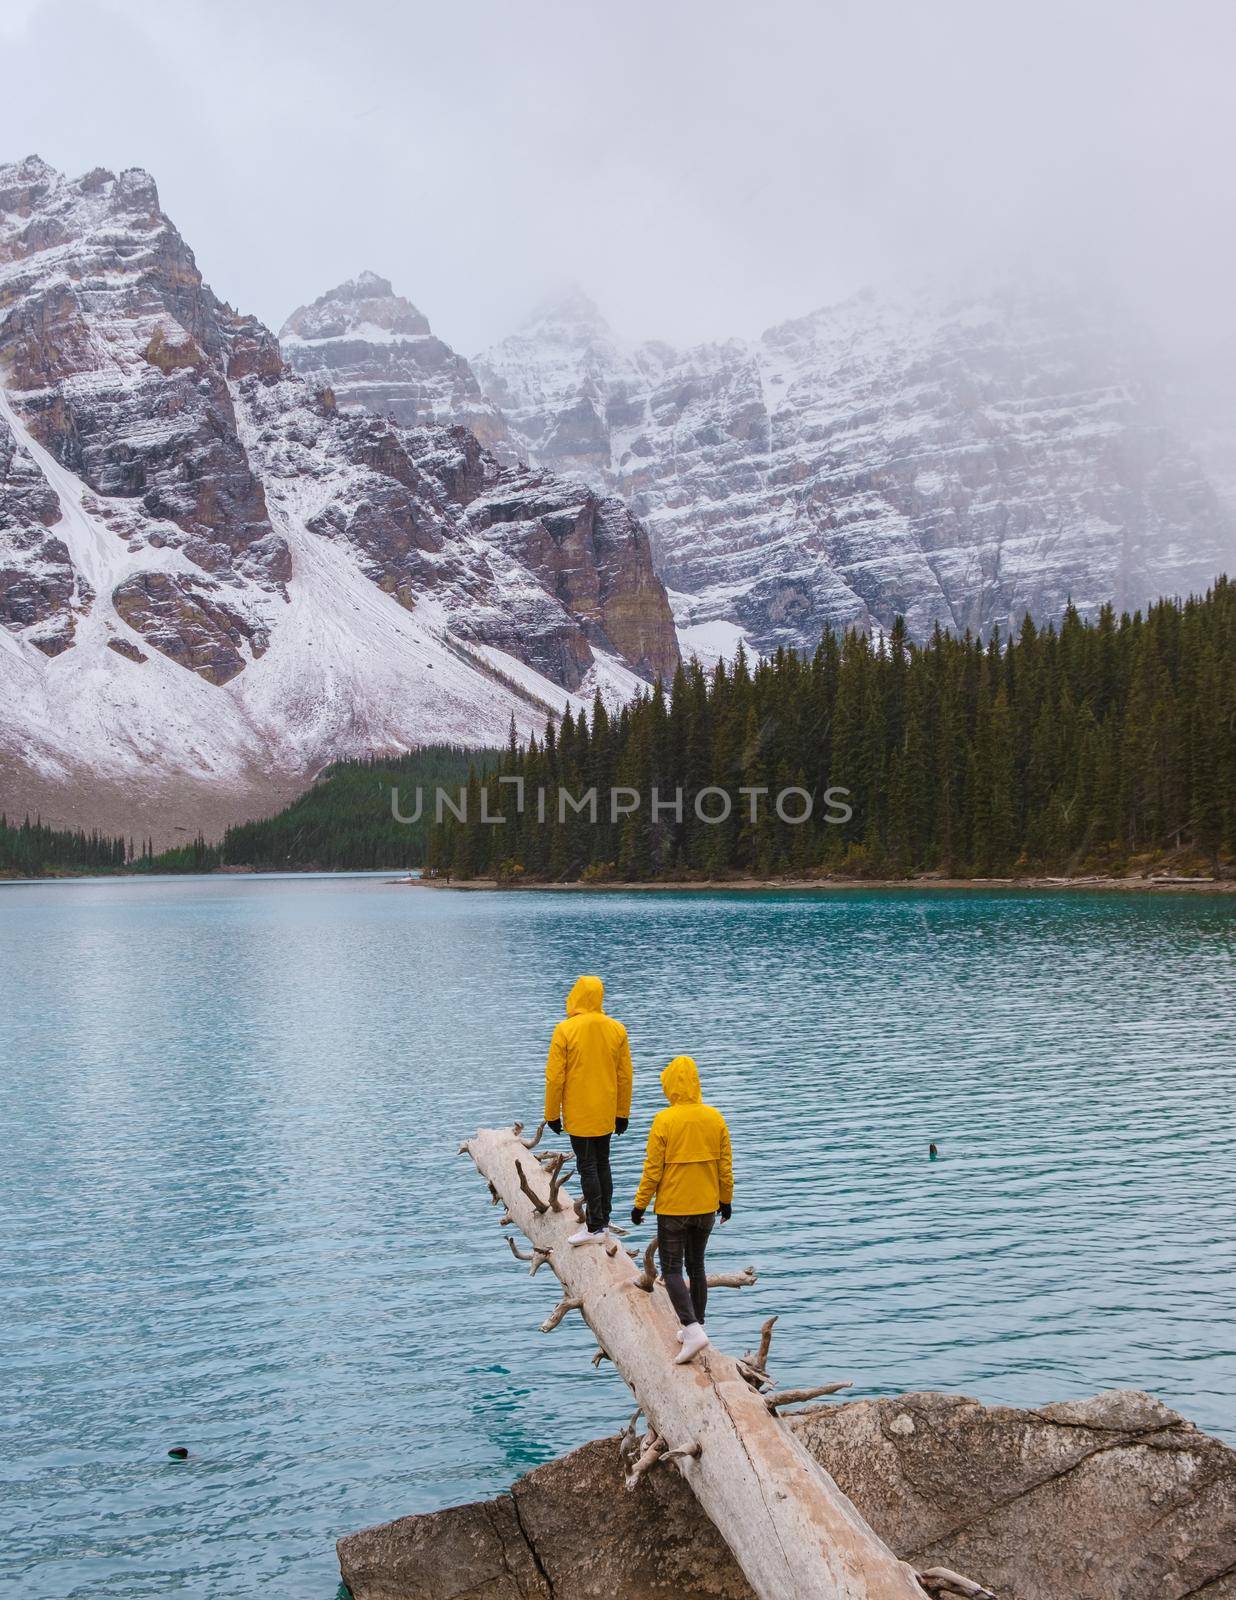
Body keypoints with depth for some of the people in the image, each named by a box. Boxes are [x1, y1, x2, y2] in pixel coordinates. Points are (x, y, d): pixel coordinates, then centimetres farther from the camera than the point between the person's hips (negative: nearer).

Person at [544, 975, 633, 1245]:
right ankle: (602, 1220, 23)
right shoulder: (617, 1029, -2)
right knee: (602, 1164, 16)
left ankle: (595, 1228, 2)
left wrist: (552, 1114, -1)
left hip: (578, 1115, -4)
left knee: (587, 1167, 1)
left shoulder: (565, 1030, -14)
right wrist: (622, 1113, 13)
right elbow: (625, 1075, 4)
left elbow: (555, 1076, -12)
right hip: (607, 1114, 5)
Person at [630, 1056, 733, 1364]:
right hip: (707, 1208, 5)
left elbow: (653, 1169, -13)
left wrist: (640, 1204, -2)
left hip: (673, 1208, -5)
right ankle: (695, 1326, 27)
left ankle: (693, 1330, -13)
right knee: (696, 1266, 19)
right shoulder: (715, 1118, -3)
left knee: (672, 1271, 2)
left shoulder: (664, 1121, -16)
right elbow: (725, 1165, 3)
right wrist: (726, 1199, 16)